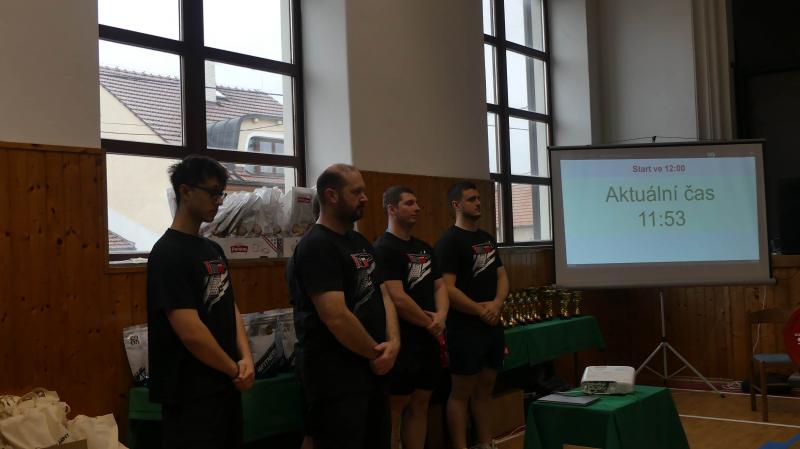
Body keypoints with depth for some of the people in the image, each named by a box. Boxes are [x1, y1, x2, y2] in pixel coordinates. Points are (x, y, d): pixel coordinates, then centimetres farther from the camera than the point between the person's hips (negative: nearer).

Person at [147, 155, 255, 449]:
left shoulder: (213, 250, 10)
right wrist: (235, 369, -11)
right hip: (191, 394, -8)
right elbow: (191, 332, -23)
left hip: (225, 386, 8)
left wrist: (246, 358, -5)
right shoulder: (169, 254, -17)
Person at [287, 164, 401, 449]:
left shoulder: (361, 243, 12)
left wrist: (393, 342, -7)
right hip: (335, 376, -9)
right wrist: (377, 353, -12)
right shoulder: (317, 246, -17)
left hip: (372, 370, 9)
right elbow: (336, 317, -24)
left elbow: (383, 295, 11)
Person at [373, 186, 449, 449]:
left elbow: (439, 286, 13)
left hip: (428, 341, 8)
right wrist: (431, 325, -11)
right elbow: (397, 298, -21)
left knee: (420, 406, 14)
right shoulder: (384, 248, -14)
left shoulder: (424, 248, 13)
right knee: (394, 410, 1)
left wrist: (441, 316, -8)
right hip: (401, 342, -8)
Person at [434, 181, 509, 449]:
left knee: (485, 389, 15)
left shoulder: (487, 239, 13)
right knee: (462, 392, 0)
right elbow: (447, 289, -19)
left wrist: (496, 304, -8)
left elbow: (502, 276, 12)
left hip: (493, 325, 8)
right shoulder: (449, 242, -11)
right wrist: (480, 310, -15)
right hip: (465, 328, -8)